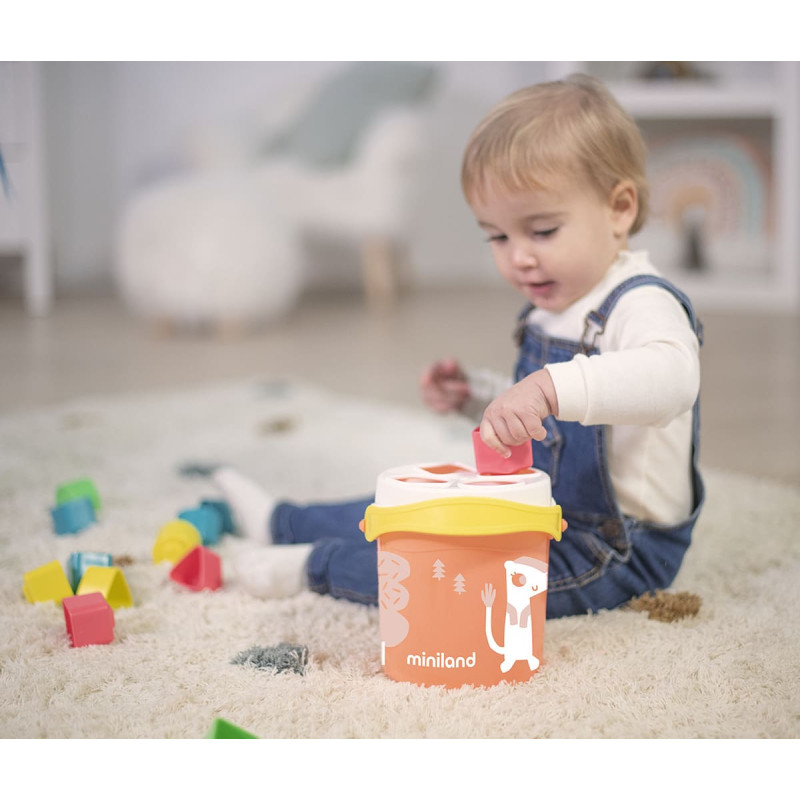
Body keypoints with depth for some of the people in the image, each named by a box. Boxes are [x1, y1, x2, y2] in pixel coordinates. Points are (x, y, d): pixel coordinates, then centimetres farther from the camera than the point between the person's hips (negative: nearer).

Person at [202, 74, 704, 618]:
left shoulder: (642, 304, -23)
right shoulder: (551, 311, 8)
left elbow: (671, 378, -47)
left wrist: (551, 386, -58)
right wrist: (477, 395, 5)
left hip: (618, 552, -10)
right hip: (550, 514, 10)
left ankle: (318, 566, 1)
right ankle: (282, 523, 38)